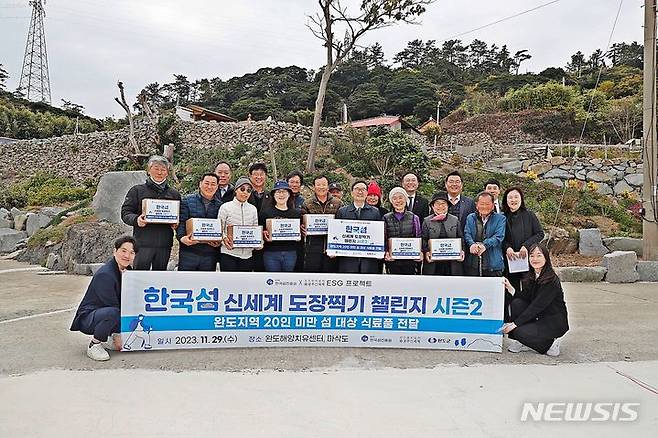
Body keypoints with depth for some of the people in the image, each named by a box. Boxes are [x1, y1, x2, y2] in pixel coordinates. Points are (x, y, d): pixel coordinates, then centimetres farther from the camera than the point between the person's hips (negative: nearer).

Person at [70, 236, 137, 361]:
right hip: (87, 318, -8)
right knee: (112, 313, -37)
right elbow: (113, 306, -22)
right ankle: (94, 345, -13)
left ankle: (108, 339, 9)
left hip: (105, 315, 9)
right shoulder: (105, 275, -24)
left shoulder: (125, 270, 2)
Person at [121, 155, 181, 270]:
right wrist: (136, 219, -18)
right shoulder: (137, 190, 7)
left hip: (164, 244, 3)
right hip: (143, 243, -3)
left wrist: (176, 224, -3)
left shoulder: (174, 194, 15)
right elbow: (125, 213, 3)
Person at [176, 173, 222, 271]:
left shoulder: (220, 205, 9)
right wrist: (181, 237, -20)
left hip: (210, 254, 2)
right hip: (189, 251, -2)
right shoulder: (188, 200, 4)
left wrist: (219, 241, -9)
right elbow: (181, 222, -3)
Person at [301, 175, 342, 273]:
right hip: (313, 245, 0)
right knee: (311, 271, 0)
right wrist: (302, 229, -10)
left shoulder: (337, 203, 10)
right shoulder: (307, 204, 9)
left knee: (330, 270, 5)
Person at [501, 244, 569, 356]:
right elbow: (526, 298, -1)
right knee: (517, 303, -14)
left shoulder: (552, 280, -22)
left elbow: (537, 306, -25)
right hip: (539, 317, 8)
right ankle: (522, 343, -4)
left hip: (554, 323, -8)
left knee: (519, 332, -23)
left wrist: (515, 323, -26)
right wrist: (511, 289, -19)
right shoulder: (531, 277, 3)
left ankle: (550, 344, 0)